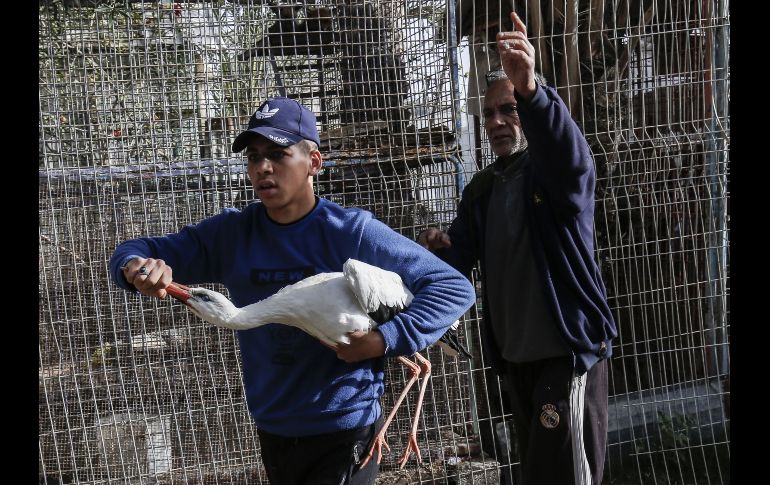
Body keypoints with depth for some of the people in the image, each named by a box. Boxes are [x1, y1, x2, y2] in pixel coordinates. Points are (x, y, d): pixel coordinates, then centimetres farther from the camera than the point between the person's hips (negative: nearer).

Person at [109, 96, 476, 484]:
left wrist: (385, 340, -26)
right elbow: (136, 252, 1)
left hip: (344, 434, -5)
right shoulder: (232, 234, -1)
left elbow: (454, 288, -13)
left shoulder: (353, 233, -14)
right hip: (272, 434, 5)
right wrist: (137, 267, -23)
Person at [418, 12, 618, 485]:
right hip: (513, 354, 7)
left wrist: (530, 90, -55)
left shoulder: (557, 172, -11)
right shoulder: (481, 189, 10)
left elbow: (570, 150, -36)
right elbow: (458, 261, 8)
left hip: (569, 348, -7)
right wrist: (440, 248, -17)